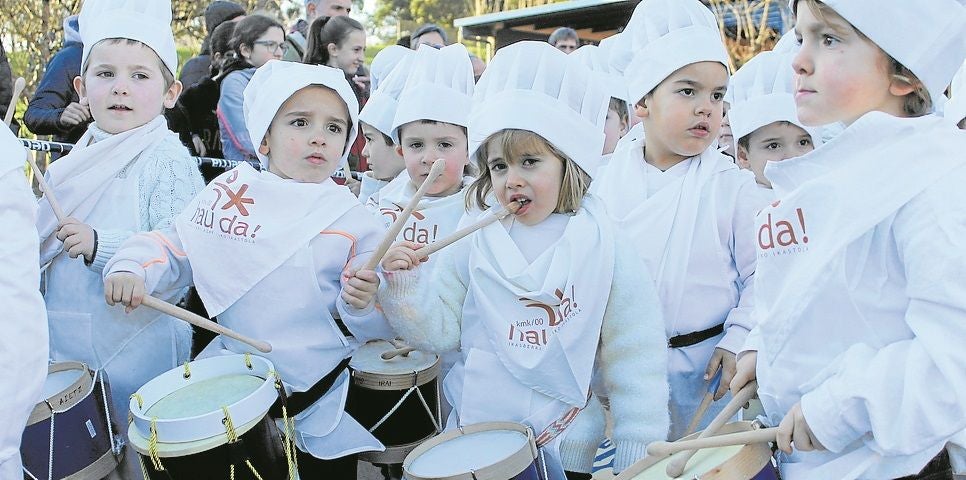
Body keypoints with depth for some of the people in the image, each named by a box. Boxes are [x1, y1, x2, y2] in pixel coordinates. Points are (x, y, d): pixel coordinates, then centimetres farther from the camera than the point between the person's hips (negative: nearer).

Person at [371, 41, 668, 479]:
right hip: (476, 436, 2)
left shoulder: (602, 249, -10)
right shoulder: (472, 246, -5)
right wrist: (407, 286, -19)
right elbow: (439, 331, -2)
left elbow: (632, 359, -6)